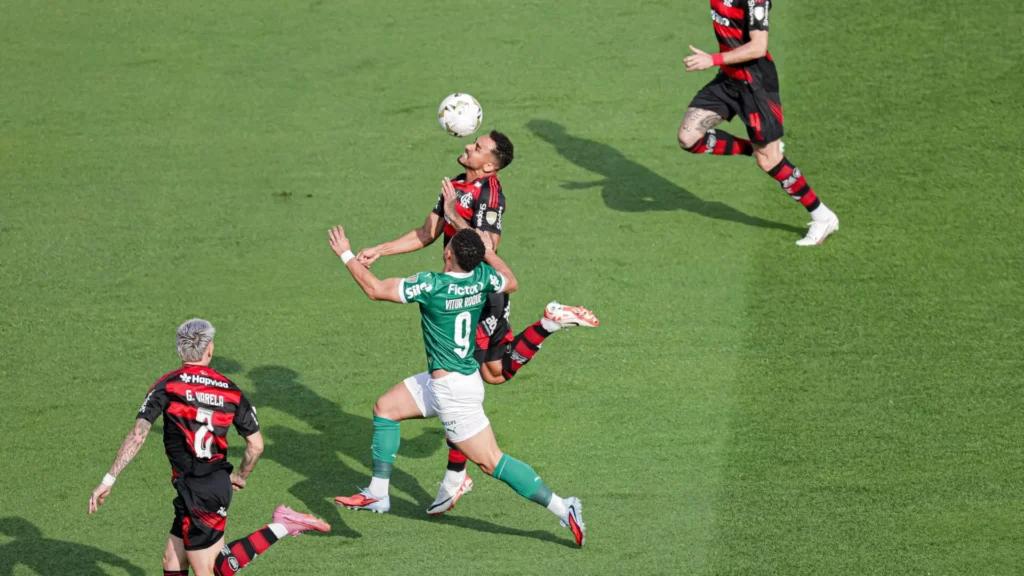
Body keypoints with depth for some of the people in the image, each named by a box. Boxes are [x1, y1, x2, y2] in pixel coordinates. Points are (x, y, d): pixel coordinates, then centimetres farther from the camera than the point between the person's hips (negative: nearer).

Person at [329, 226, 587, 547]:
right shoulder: (482, 277, -5)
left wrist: (346, 255, -5)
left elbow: (375, 289, -17)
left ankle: (563, 509, -8)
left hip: (453, 389, -9)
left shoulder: (432, 285, -25)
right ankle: (377, 494, 22)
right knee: (385, 408, 17)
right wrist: (488, 251, 23)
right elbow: (511, 283, 19)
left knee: (491, 462, -7)